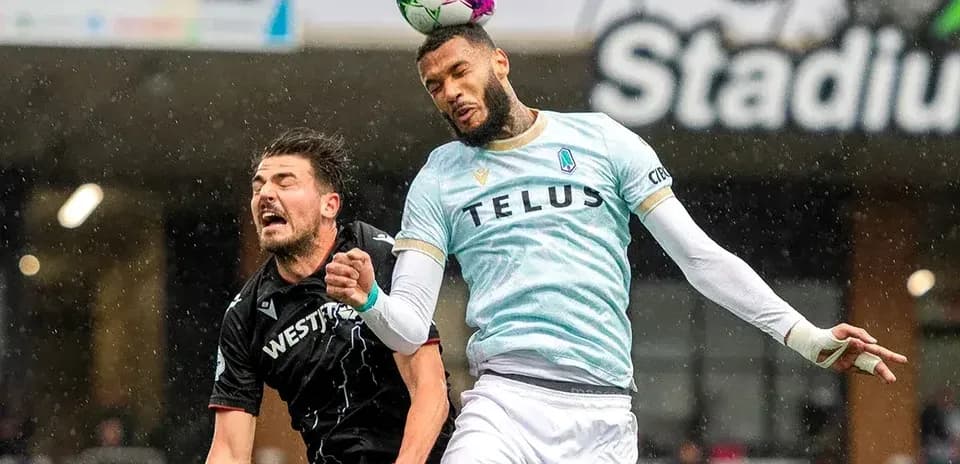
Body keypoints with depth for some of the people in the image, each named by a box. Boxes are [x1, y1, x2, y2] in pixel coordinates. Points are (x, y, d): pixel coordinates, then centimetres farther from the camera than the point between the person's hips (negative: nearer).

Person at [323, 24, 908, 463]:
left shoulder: (600, 139, 11)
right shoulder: (438, 179, 13)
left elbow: (701, 256, 9)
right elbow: (410, 329, 7)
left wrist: (805, 336, 0)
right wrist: (370, 301, -16)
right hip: (504, 400, 0)